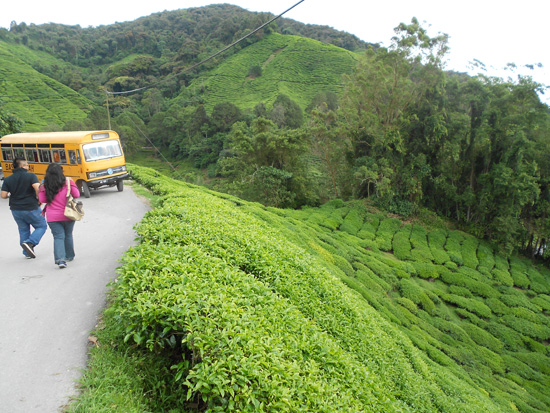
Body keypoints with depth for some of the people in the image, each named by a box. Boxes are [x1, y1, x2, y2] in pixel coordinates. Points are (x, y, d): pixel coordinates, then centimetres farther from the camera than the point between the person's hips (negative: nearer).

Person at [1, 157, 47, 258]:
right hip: (31, 209, -5)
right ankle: (30, 242, -10)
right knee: (42, 226, 11)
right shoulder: (30, 176, -11)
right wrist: (39, 199, -12)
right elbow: (38, 188, -26)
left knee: (23, 230, 17)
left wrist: (11, 194, 17)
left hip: (16, 210, 5)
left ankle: (27, 252, 20)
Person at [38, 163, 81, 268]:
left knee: (58, 237, 3)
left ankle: (60, 259, -14)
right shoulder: (67, 183, -8)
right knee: (68, 235, 18)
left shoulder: (45, 185, -3)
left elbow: (42, 200, 0)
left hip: (52, 217, 0)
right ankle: (69, 256, 31)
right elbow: (76, 195, -4)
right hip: (67, 215, 0)